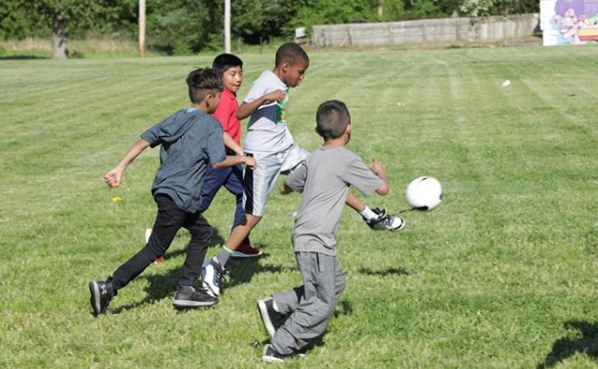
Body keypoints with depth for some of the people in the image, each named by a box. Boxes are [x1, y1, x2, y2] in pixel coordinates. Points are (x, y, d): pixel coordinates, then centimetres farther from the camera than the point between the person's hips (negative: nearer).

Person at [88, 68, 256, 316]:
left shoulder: (177, 118, 13)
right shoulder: (211, 125, -6)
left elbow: (145, 140, 6)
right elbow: (217, 162, -13)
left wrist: (120, 168, 5)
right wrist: (242, 159, 4)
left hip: (163, 189, 8)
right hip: (179, 196, -8)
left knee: (202, 232, 21)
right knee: (155, 249, -5)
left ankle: (186, 290, 16)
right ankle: (108, 288, -13)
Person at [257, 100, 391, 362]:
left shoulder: (314, 157, 11)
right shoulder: (347, 159, -10)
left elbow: (288, 185, 27)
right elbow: (382, 189, -4)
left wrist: (286, 190, 52)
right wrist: (380, 172, 19)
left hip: (305, 236, 9)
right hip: (315, 242, -9)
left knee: (335, 283, 19)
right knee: (321, 305, -3)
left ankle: (276, 306, 14)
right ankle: (278, 350, -3)